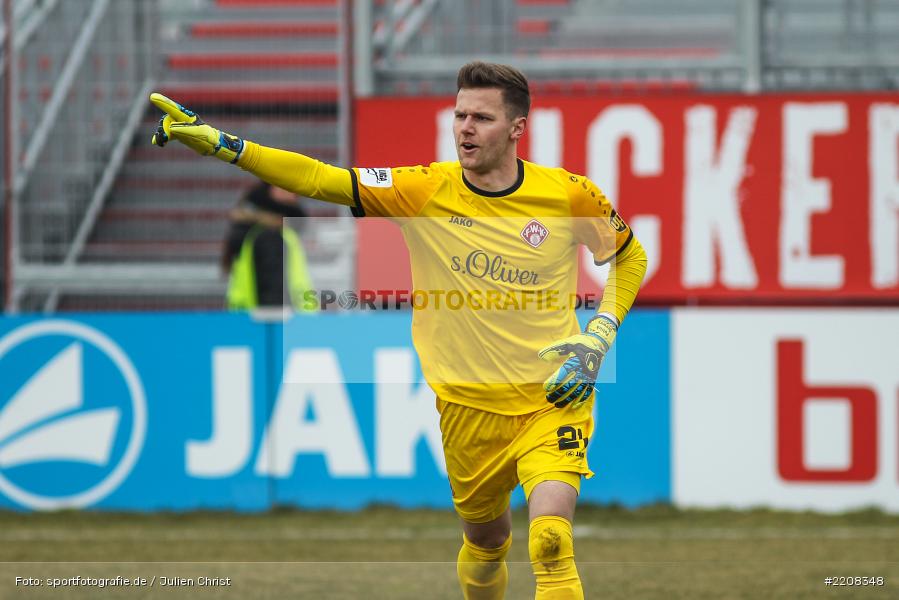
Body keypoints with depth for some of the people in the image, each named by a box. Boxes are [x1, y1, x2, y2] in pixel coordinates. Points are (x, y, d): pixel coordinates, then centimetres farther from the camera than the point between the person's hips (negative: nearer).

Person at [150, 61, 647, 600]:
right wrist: (220, 143, -20)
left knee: (550, 540, -22)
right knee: (485, 541, 15)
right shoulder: (426, 190, -6)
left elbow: (629, 255, 12)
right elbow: (320, 180, -11)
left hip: (553, 399, -2)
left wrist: (598, 338, -3)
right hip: (469, 407, 2)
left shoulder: (570, 194, -7)